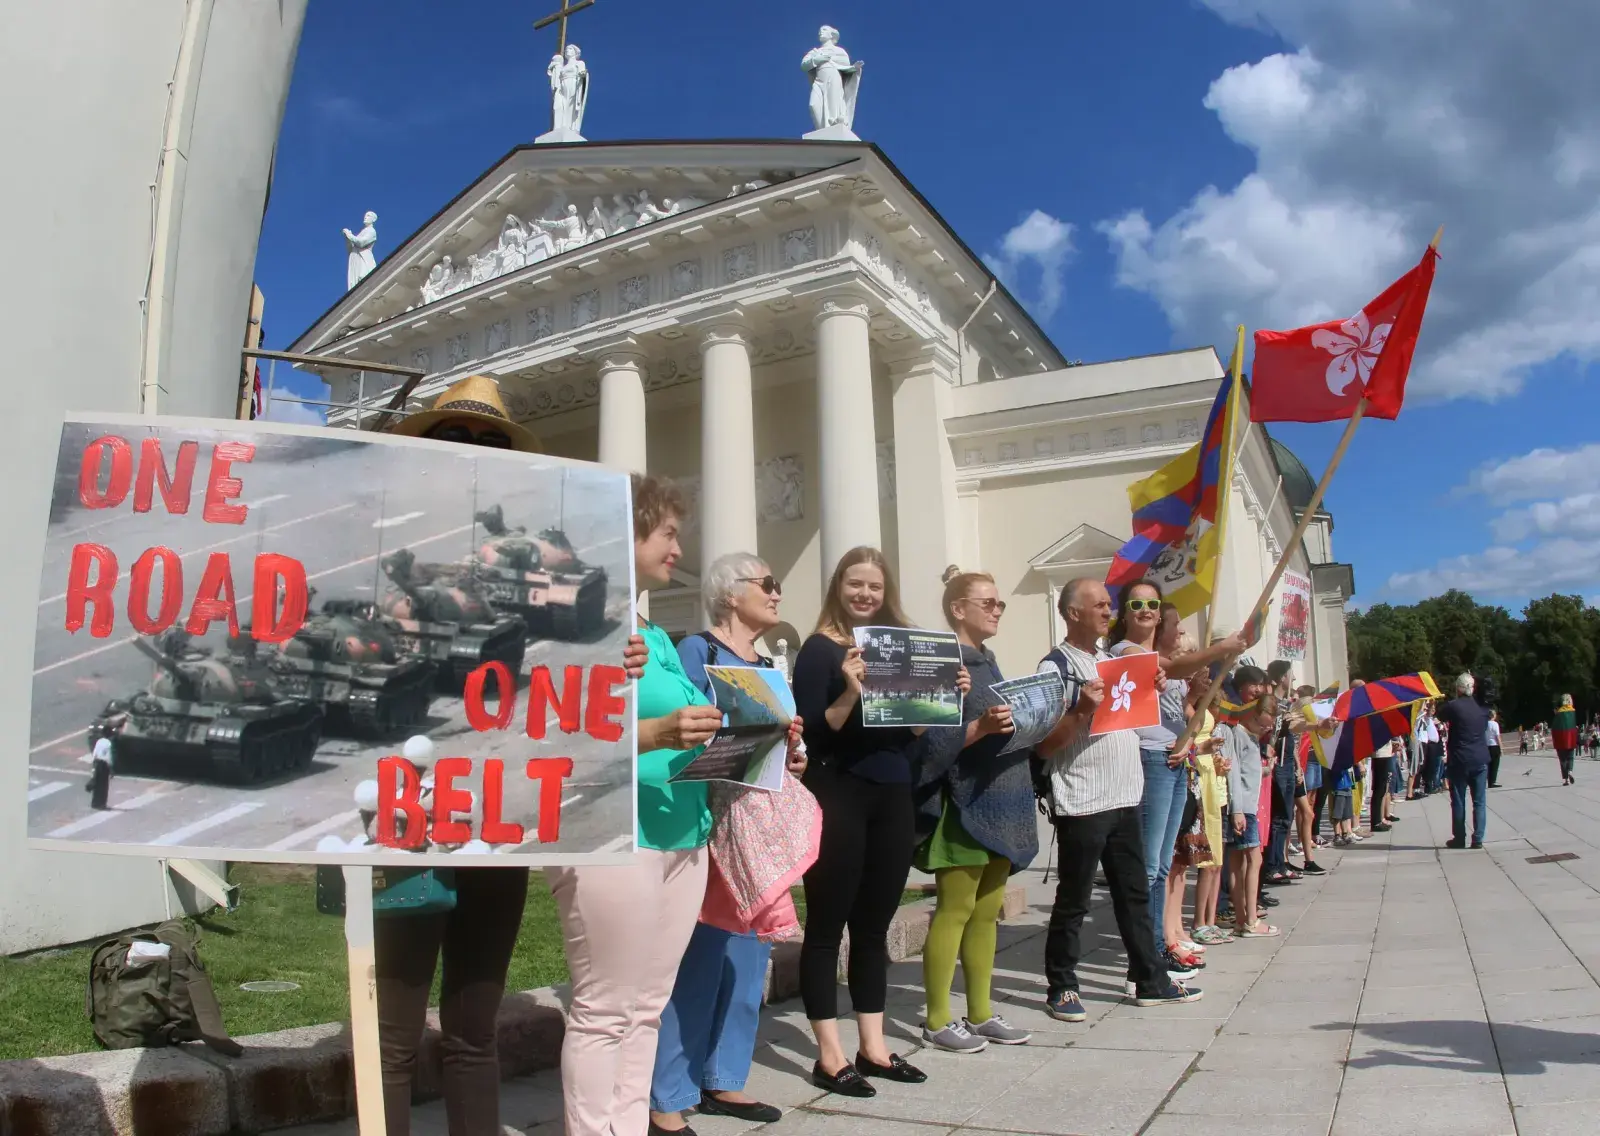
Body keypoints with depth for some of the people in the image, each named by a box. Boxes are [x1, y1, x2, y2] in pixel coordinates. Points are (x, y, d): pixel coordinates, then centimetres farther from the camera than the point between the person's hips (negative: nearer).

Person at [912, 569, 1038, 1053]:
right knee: (955, 910, -2)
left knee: (988, 911, 12)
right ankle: (937, 1020, 8)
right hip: (963, 805, -8)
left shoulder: (990, 663, 16)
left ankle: (980, 1012, 22)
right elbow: (932, 744, -19)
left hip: (1000, 803, 9)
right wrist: (980, 727, -31)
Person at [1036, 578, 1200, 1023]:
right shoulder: (1055, 666, -11)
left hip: (1124, 797, 8)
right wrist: (1083, 710, -26)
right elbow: (1044, 746, -14)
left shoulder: (1112, 659, 13)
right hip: (1081, 803, -7)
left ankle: (1150, 981, 26)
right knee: (1073, 901, 2)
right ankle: (1061, 989, 13)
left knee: (1134, 893, 15)